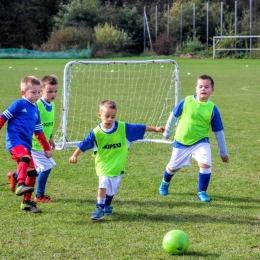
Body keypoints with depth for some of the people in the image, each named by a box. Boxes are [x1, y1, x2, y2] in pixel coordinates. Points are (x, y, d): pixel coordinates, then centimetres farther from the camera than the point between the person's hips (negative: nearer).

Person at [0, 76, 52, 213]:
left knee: (32, 172, 8)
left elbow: (39, 132, 28)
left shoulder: (36, 110, 20)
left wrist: (47, 148, 28)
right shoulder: (18, 104, -1)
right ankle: (20, 185, -47)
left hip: (26, 145, 8)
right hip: (15, 140, -8)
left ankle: (27, 202, 18)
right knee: (25, 158, -37)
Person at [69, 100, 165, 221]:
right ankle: (99, 208, -11)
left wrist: (155, 129, 3)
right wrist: (74, 155, -16)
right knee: (103, 184, -20)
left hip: (117, 165, 2)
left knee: (112, 188, 9)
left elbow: (139, 128, 1)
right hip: (103, 164, -2)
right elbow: (83, 145, -9)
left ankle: (107, 205, 34)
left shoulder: (123, 128, -8)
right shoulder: (96, 132, -13)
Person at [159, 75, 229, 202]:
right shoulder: (186, 101, -13)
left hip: (200, 142, 0)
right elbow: (174, 115, 3)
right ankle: (165, 183, 49)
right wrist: (167, 132, 13)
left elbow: (218, 131, -2)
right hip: (181, 141, 0)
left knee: (205, 164, -23)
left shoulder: (212, 109, -11)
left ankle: (202, 192, -2)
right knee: (173, 167, 15)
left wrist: (223, 152, 2)